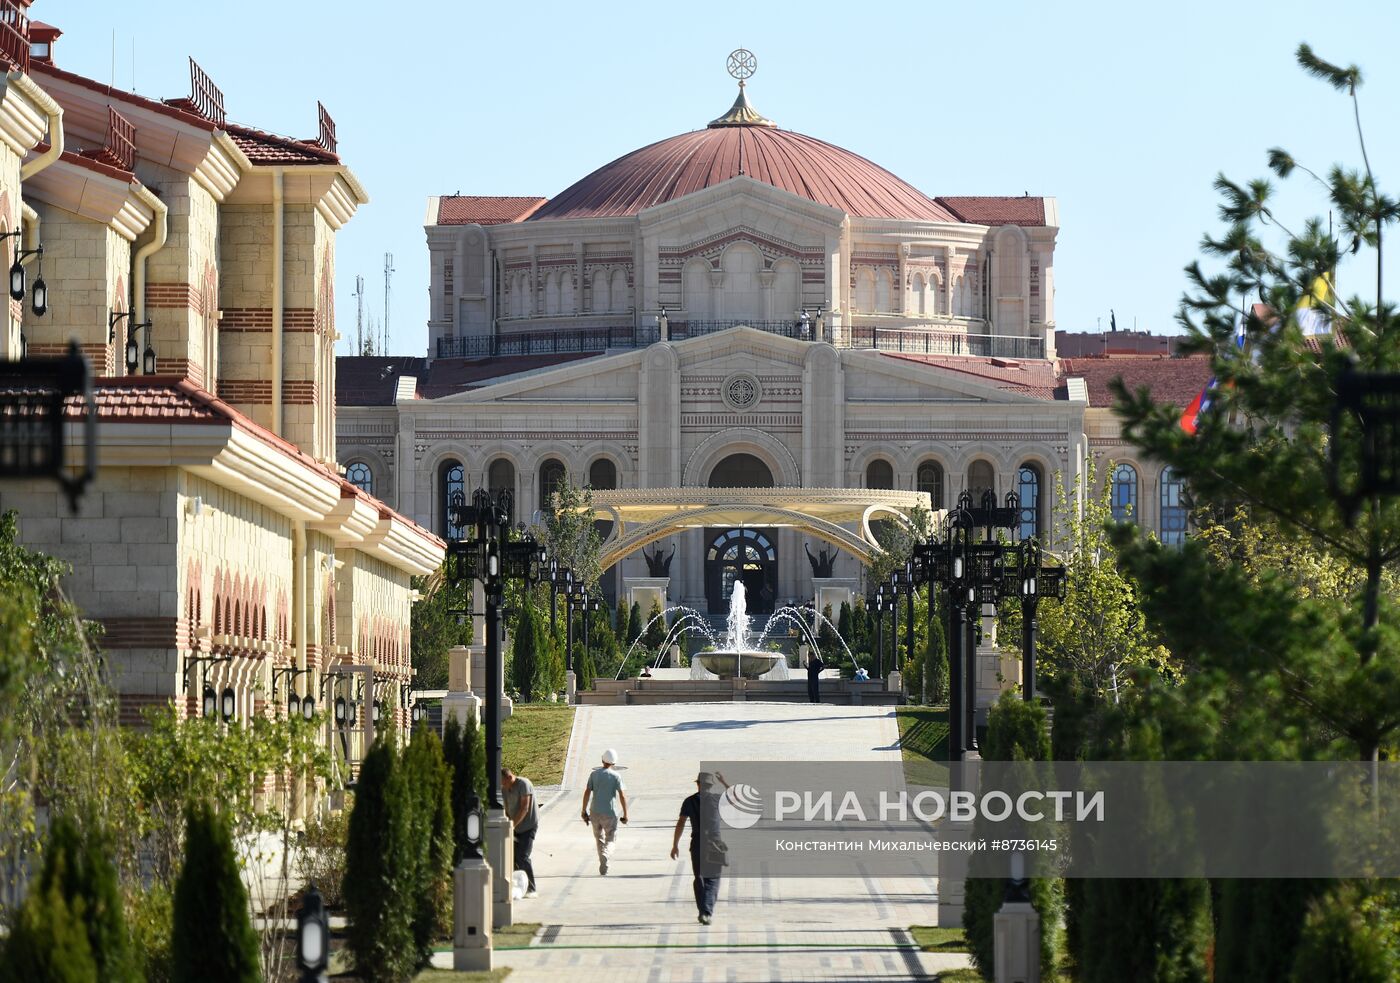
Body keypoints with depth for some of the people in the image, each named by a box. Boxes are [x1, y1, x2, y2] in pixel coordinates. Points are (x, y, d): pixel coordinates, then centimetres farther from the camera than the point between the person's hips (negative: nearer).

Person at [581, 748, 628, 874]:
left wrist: (584, 811, 6)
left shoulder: (594, 774, 2)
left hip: (595, 813, 2)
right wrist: (625, 814, -2)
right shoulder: (616, 776, -5)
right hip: (610, 813, -2)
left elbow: (587, 793, -1)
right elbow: (622, 795, -9)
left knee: (599, 839, 17)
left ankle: (603, 864, 16)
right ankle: (605, 855, -23)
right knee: (610, 840, 6)